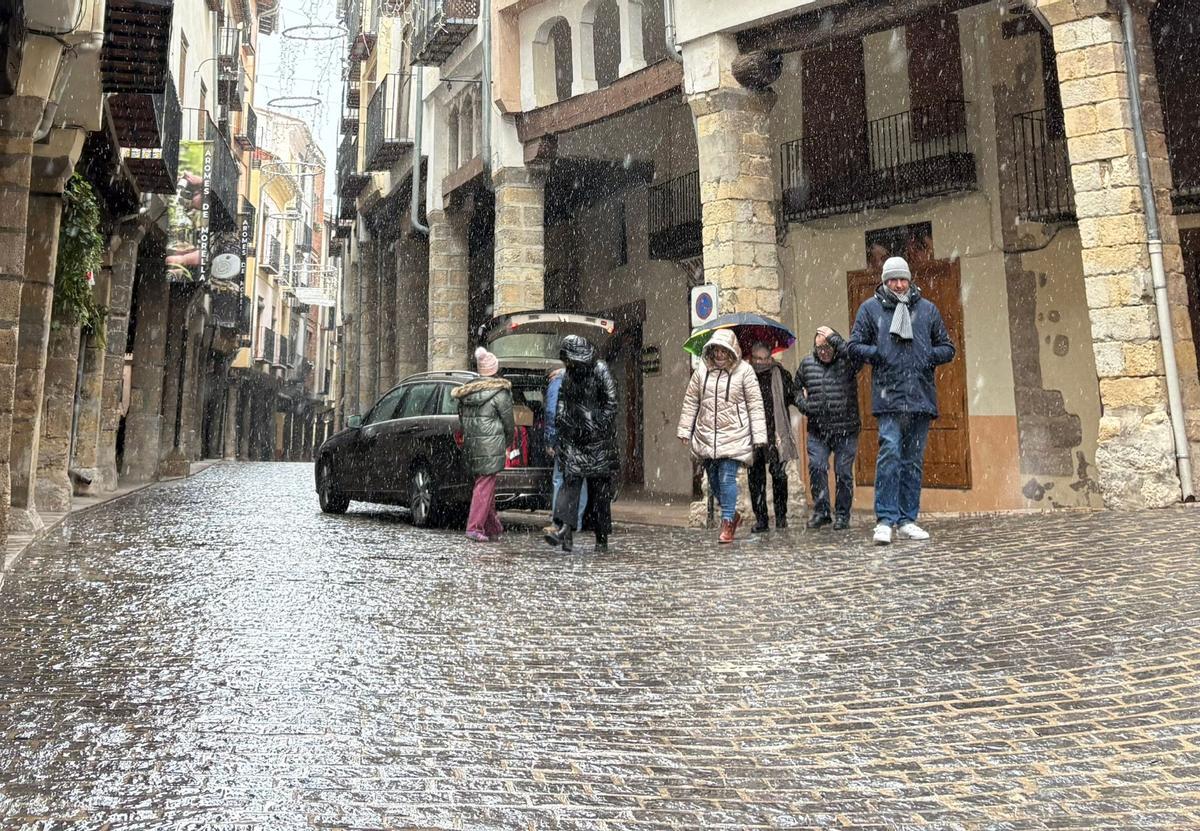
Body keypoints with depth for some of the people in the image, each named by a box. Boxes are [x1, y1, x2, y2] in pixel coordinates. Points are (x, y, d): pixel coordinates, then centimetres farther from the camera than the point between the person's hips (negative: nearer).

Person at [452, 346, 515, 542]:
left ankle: (493, 528, 22)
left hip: (470, 445, 7)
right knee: (485, 486, -3)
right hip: (491, 446, -7)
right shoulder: (499, 392, -9)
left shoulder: (466, 392, 10)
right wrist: (508, 443, 12)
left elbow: (462, 420, 12)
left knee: (484, 484, 15)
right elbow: (509, 422, -4)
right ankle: (474, 527, -5)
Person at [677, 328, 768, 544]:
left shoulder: (744, 371, -4)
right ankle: (733, 514, 32)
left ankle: (727, 523, 3)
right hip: (706, 435, 4)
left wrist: (759, 436, -7)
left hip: (733, 435, -4)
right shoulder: (702, 370, 5)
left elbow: (755, 405, -3)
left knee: (727, 478, -8)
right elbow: (690, 401, 11)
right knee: (713, 478, 11)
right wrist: (685, 430, 9)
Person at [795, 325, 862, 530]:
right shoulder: (807, 363, 10)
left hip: (845, 430, -3)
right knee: (816, 467, -7)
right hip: (817, 430, 3)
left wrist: (834, 337, -20)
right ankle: (821, 511, 6)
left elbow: (856, 356, -26)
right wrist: (803, 403, 5)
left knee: (843, 472, 2)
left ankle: (842, 515, 14)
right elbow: (797, 386, 24)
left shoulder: (846, 363, -1)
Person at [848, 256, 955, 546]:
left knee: (914, 460, 7)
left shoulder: (927, 309, 14)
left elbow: (947, 348, 17)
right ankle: (885, 520, -9)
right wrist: (878, 354, -9)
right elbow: (854, 346, 7)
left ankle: (907, 520, 14)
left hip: (921, 396, 4)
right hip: (889, 396, -3)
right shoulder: (870, 308, 7)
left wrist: (928, 356, -2)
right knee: (890, 453, -14)